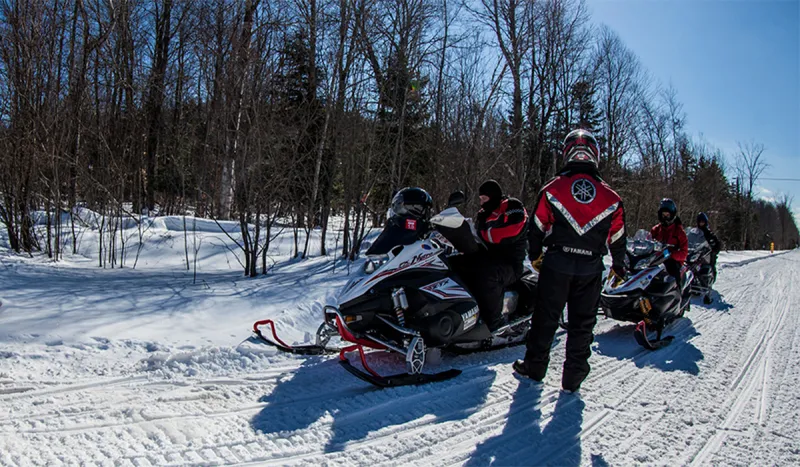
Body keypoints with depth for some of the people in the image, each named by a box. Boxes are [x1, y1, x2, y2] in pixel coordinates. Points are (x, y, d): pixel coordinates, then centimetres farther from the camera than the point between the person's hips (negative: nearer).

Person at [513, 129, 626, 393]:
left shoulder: (552, 189, -4)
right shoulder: (610, 197, 1)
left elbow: (537, 227, 1)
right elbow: (617, 238, 7)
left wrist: (534, 256, 16)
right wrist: (619, 267, 21)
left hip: (556, 263, -1)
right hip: (591, 268, 1)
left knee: (546, 316, 11)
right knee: (582, 322, 10)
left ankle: (535, 366, 21)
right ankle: (573, 377, 16)